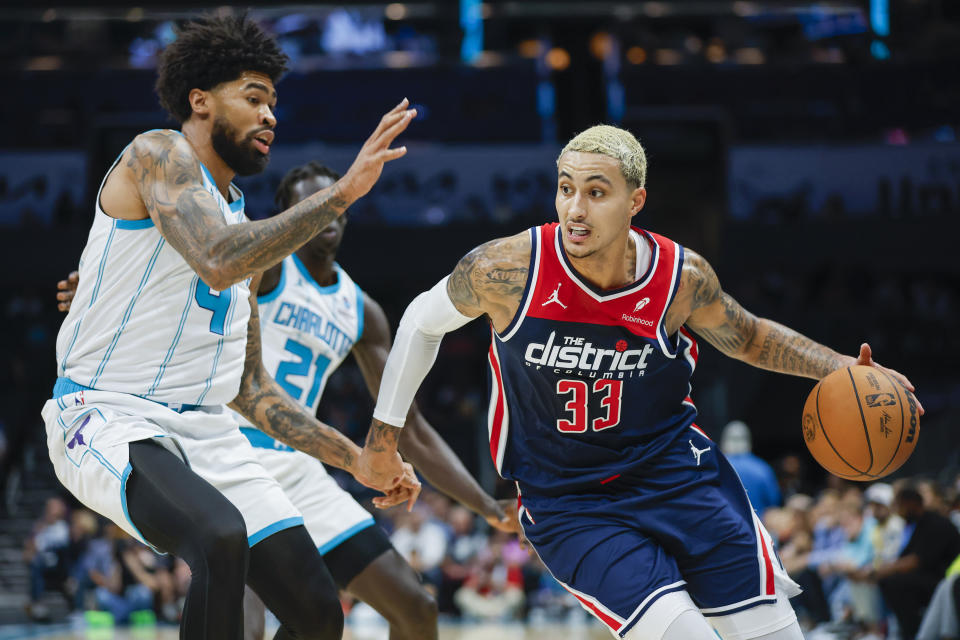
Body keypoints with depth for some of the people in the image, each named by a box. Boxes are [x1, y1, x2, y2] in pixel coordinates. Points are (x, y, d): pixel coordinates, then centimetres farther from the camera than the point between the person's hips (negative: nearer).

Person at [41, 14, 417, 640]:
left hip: (206, 429, 9)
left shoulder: (243, 222, 20)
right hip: (108, 418, -9)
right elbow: (218, 261, -26)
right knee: (221, 537, -37)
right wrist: (344, 190, -23)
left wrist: (356, 460, 18)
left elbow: (251, 388, 24)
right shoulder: (158, 155, -5)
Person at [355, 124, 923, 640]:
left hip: (675, 470, 3)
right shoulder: (506, 270, -17)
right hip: (569, 506, -3)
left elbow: (749, 338, 11)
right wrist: (385, 430, 11)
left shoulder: (683, 277, -10)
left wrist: (839, 367, -3)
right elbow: (424, 321, 4)